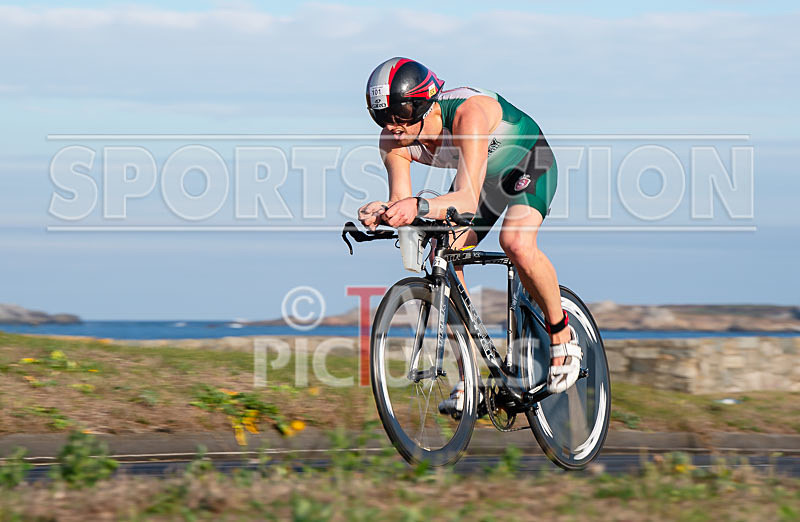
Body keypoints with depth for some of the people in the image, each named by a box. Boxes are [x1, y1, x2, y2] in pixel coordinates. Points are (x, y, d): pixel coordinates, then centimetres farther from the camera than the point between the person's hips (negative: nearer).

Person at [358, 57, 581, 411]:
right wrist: (382, 212, -51)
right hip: (480, 174, 6)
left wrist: (419, 207, -68)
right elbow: (401, 202, -27)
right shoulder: (394, 140, -22)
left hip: (527, 163, -6)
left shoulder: (468, 113, -42)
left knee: (516, 243, -33)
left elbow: (467, 199, -50)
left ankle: (561, 335, -9)